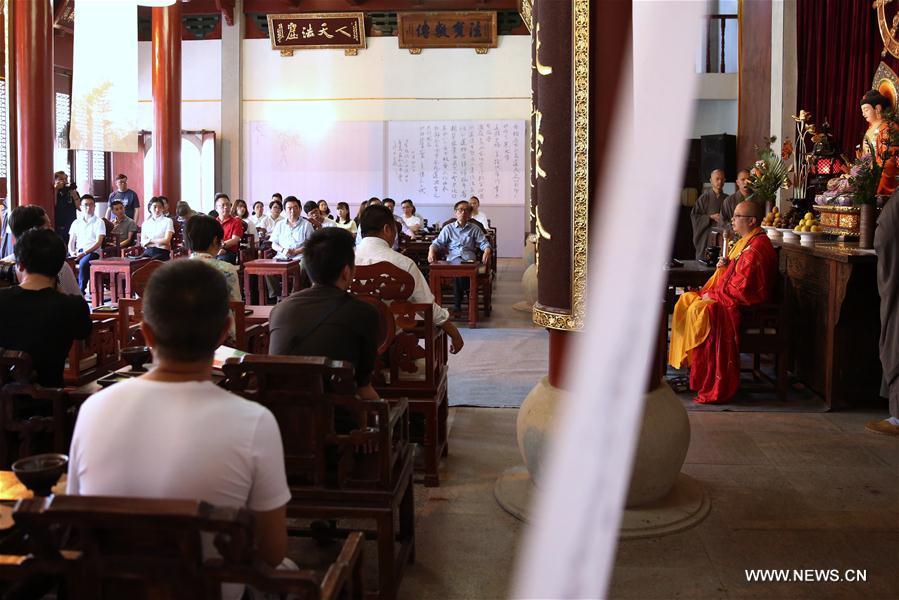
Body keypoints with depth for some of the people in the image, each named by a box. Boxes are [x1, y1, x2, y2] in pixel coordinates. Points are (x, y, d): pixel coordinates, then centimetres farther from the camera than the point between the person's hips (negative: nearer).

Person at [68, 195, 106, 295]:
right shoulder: (76, 223, 20)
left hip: (93, 252, -4)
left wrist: (84, 253, -17)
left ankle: (81, 291, -32)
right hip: (78, 252, 4)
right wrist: (72, 252, -6)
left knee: (83, 262, -38)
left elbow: (98, 243, -5)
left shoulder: (99, 222, 5)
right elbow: (71, 242, 17)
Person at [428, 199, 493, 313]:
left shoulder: (475, 229, 20)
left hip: (469, 260, 0)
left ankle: (457, 304, -25)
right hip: (452, 260, 0)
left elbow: (484, 243, 11)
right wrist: (431, 251, -9)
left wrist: (487, 251, -13)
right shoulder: (448, 228, 21)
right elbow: (438, 243, 14)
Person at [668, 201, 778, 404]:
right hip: (728, 295, 11)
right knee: (686, 300, 6)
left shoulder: (756, 247, -19)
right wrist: (726, 264, 5)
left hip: (745, 302, -11)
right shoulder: (746, 242, 15)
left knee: (700, 309, -28)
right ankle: (685, 359, 7)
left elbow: (742, 285, -24)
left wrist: (713, 295, -16)